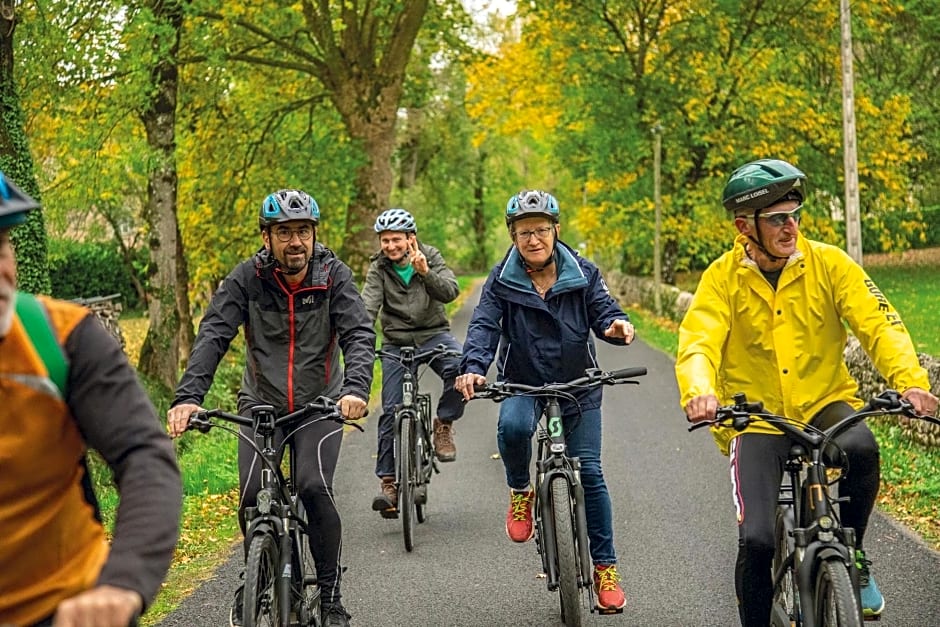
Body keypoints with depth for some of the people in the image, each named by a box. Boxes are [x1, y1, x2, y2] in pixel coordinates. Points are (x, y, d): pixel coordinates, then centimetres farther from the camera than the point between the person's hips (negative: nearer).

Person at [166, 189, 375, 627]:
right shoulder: (248, 278, -9)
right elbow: (212, 336, -17)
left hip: (320, 406, -1)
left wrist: (356, 388, -38)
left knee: (314, 488, -23)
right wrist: (188, 396, -32)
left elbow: (359, 335, -18)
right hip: (261, 405, 1)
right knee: (252, 496, -14)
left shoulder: (334, 275, -9)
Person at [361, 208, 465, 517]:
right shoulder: (378, 269, -2)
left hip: (433, 334, -1)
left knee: (460, 368, -32)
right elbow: (368, 306, -14)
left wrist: (425, 272, -30)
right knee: (391, 411, -4)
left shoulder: (430, 257, -1)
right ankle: (388, 481, 5)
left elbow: (450, 292, -15)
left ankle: (444, 424, -8)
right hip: (397, 343, 1)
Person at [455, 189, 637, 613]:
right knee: (512, 426, -35)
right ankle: (520, 492, -3)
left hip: (578, 386, 1)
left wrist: (617, 325, -32)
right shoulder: (501, 281, -6)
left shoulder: (583, 274, -3)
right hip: (523, 384, -1)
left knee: (589, 472, -2)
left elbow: (603, 310, -6)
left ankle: (605, 566, 11)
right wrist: (473, 367, -35)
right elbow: (484, 326, -16)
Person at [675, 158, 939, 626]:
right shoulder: (723, 277, -6)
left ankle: (852, 559, -6)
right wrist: (699, 391, -40)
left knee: (861, 448, -33)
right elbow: (697, 344, -18)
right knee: (756, 540, -18)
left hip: (824, 404, 1)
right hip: (756, 419, -1)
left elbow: (878, 324, -11)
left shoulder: (828, 263, -4)